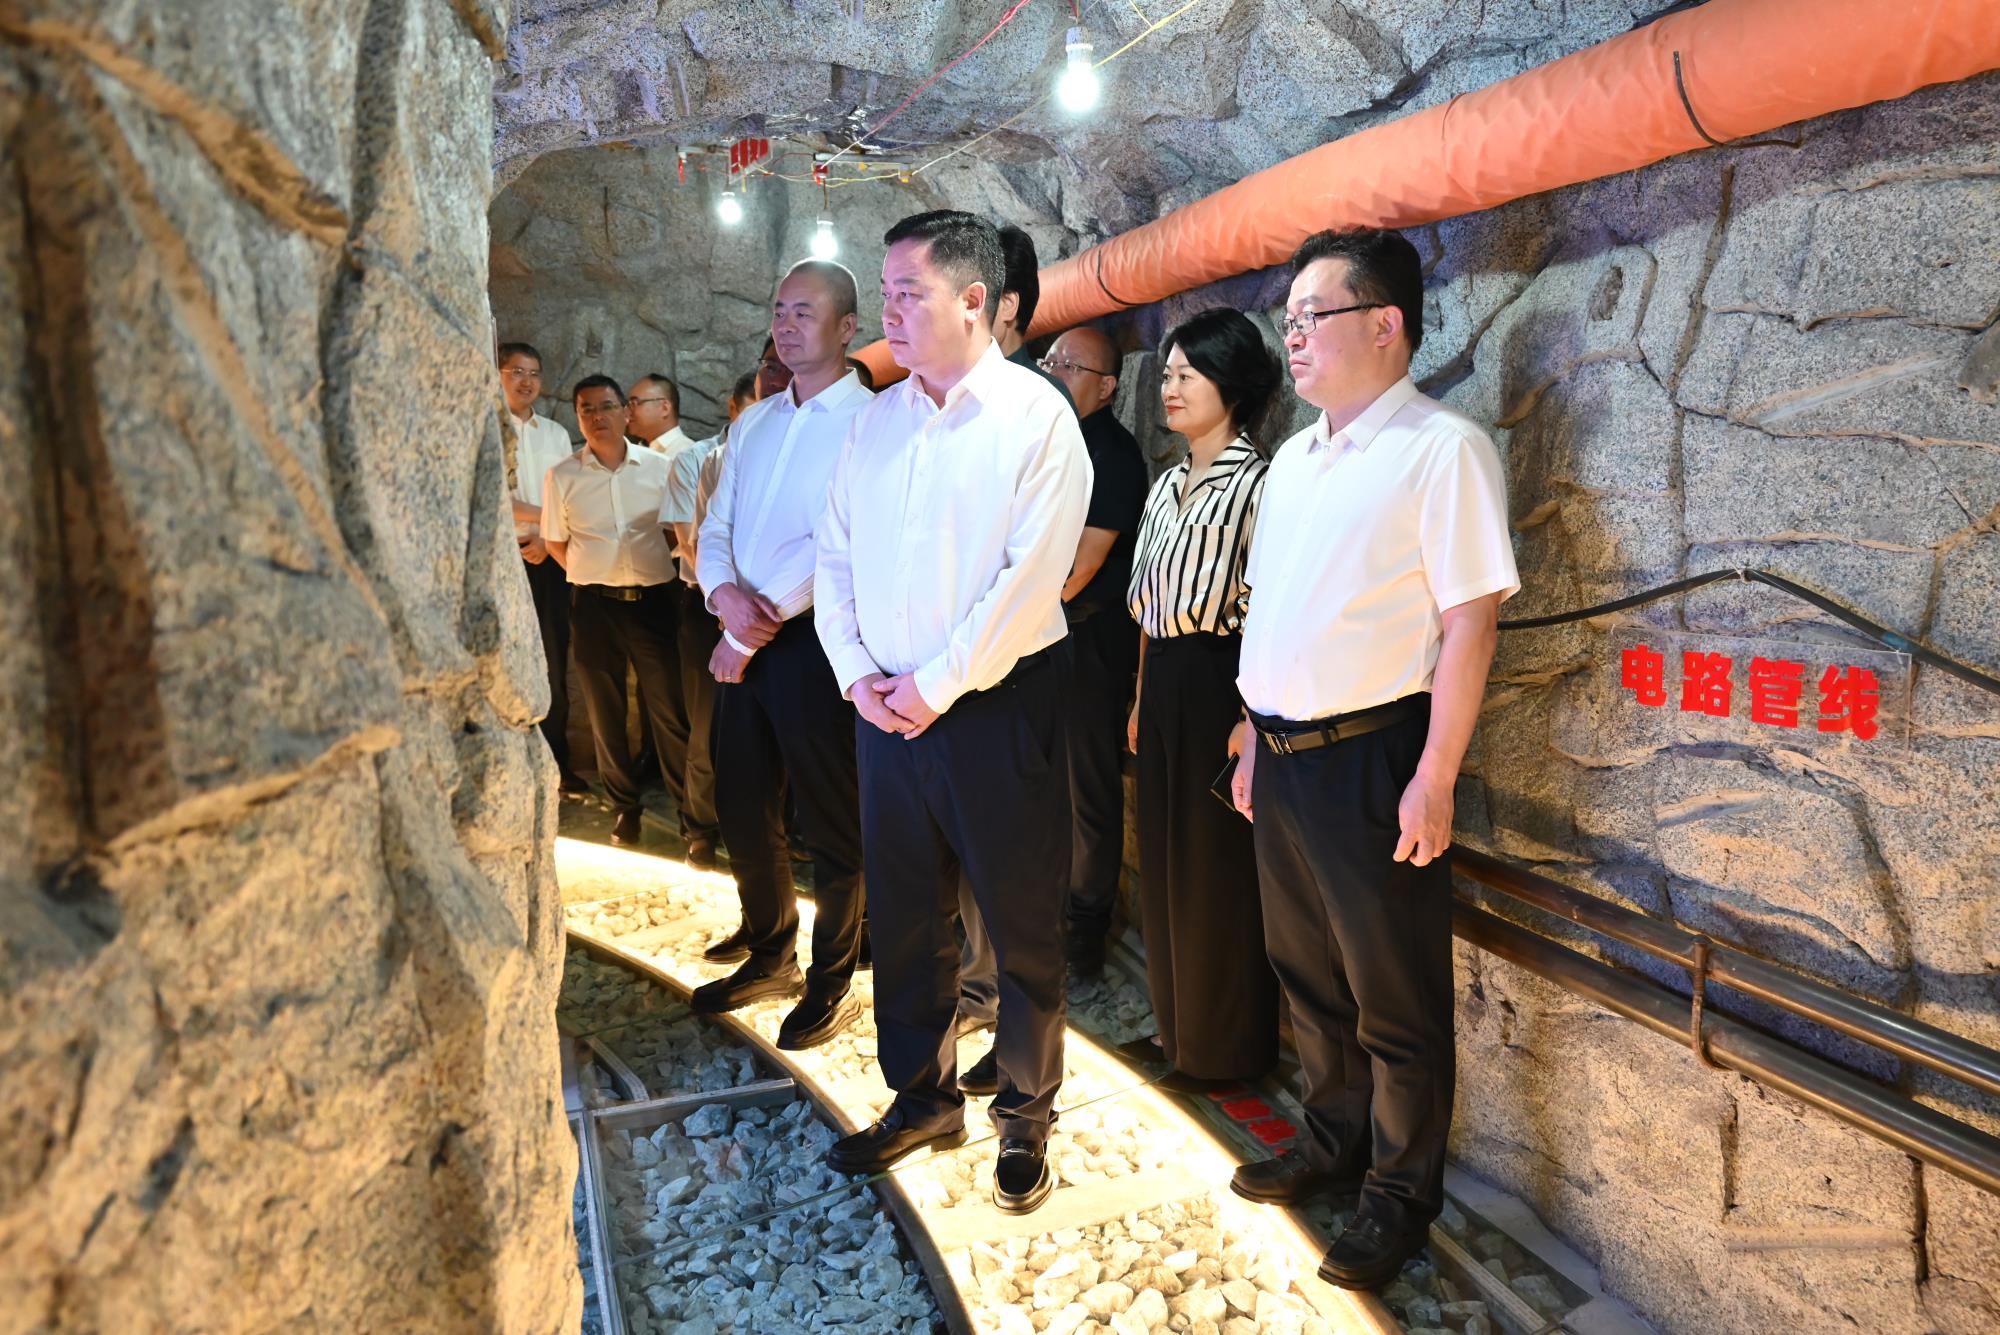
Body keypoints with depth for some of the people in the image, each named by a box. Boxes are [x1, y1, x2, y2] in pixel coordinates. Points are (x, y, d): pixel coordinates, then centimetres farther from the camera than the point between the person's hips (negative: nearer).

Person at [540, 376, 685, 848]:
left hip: (652, 598, -1)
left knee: (666, 707, 0)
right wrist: (593, 575, 4)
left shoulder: (659, 467, 0)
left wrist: (659, 567, 1)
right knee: (605, 710, 9)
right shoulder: (562, 477, 1)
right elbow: (555, 543, 10)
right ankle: (624, 805, 22)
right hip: (594, 603, 1)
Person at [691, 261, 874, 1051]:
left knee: (830, 826, 6)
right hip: (745, 640, 7)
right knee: (743, 812, 16)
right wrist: (726, 592, -10)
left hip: (816, 640, -7)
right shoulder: (753, 424, 14)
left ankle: (832, 984, 24)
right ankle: (769, 957, 37)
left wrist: (750, 632, -15)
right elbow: (715, 527, 13)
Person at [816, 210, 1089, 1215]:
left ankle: (1026, 1115, 26)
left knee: (1022, 924, 6)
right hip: (884, 706, 6)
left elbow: (1031, 576, -15)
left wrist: (937, 686, -14)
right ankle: (921, 1096, 33)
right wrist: (855, 671, -3)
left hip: (997, 705, -5)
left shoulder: (1037, 416, -7)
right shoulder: (876, 419, 11)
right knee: (902, 915, 15)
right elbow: (835, 555, 11)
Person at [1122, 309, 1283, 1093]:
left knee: (1218, 866, 4)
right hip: (1163, 684, 8)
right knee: (1166, 859, 16)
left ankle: (1228, 1049, 22)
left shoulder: (1256, 483, -12)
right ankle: (1179, 1024, 34)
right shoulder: (1168, 484, 13)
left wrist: (1251, 719, -20)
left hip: (1217, 687, -8)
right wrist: (1141, 700, 15)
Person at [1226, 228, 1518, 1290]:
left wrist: (1434, 781, -19)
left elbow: (1470, 620, -16)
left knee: (1395, 996, 7)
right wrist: (1252, 742, 15)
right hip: (1282, 755, 8)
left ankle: (1400, 1194, 27)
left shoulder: (1441, 448, -11)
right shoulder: (1294, 457, 13)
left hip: (1370, 759, -7)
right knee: (1307, 971, 20)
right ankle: (1334, 1142, 41)